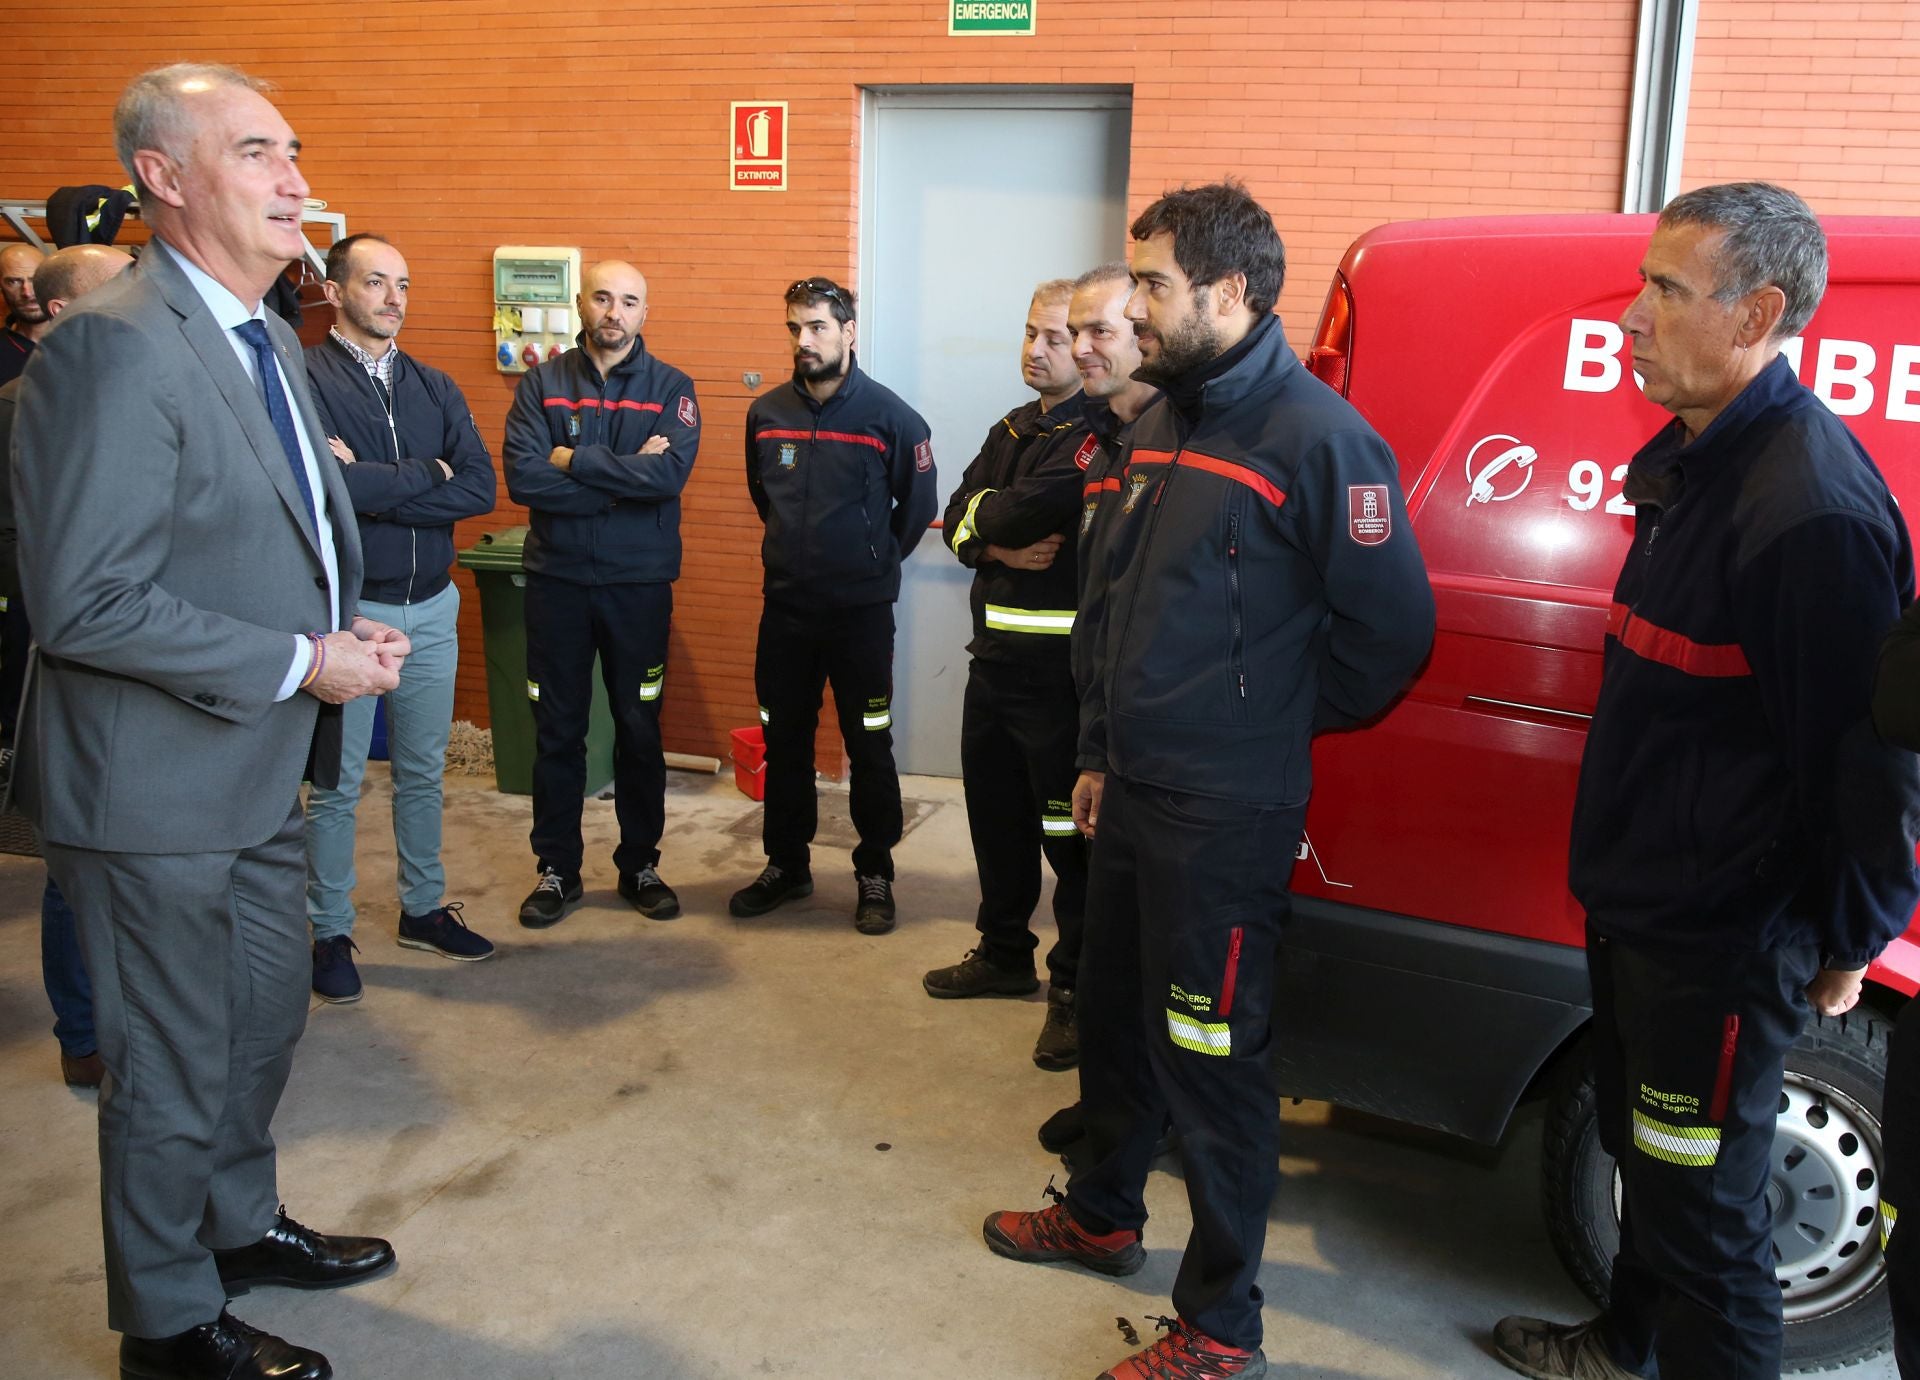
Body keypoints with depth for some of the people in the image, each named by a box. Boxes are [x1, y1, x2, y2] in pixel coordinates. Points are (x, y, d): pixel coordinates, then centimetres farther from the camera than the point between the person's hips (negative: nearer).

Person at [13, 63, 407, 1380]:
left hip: (259, 773, 9)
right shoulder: (115, 346, -22)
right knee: (175, 1068, 9)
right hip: (159, 788, -9)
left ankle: (242, 1224, 47)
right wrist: (298, 664, -22)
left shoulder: (268, 339, 9)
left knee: (266, 1019, 24)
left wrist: (345, 628, 1)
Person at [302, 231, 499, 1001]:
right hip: (346, 610, -5)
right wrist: (427, 473, -11)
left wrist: (375, 484, -15)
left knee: (423, 771, 16)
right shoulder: (304, 379, -9)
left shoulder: (434, 387, 7)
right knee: (338, 782, 5)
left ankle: (424, 909, 31)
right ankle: (330, 932, 19)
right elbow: (326, 484, -25)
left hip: (431, 608, 5)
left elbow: (480, 489, -6)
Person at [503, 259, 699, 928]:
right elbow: (522, 478, -14)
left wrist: (575, 459, -16)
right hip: (556, 579, 1)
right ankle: (557, 867, 23)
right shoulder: (542, 383, 1)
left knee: (639, 729, 9)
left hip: (640, 583, 0)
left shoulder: (671, 387, 0)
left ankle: (640, 864, 25)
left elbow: (670, 474, -19)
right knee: (557, 730, 9)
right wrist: (625, 476, -16)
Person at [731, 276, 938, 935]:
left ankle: (875, 874, 18)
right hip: (784, 606, 4)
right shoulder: (766, 412, 2)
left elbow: (918, 505, 2)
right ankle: (786, 864, 27)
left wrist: (875, 560, 8)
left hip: (861, 611, -4)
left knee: (869, 747, 5)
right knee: (784, 742, 13)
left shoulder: (889, 415, -9)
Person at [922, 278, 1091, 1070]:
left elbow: (1029, 510, -26)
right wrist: (1005, 548, -12)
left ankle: (1076, 987, 13)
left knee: (1068, 829, 0)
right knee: (997, 816, 19)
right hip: (996, 654, 9)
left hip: (1061, 668, -9)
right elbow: (958, 523, 8)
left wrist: (983, 514, -5)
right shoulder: (1011, 430, 16)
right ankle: (1004, 954, 35)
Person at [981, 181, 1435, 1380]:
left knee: (1211, 1054, 2)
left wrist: (1276, 722, -2)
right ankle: (1103, 1215, 45)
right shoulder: (1168, 425, 11)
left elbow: (1392, 628, -15)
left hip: (1225, 816, -9)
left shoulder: (1316, 438, -17)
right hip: (1134, 792, 9)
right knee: (1114, 1014, 22)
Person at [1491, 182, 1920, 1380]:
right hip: (1640, 905, 10)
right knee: (1643, 1148, 26)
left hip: (1723, 939, -10)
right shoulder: (1693, 456, 8)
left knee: (1701, 1194, 5)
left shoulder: (1815, 505, -25)